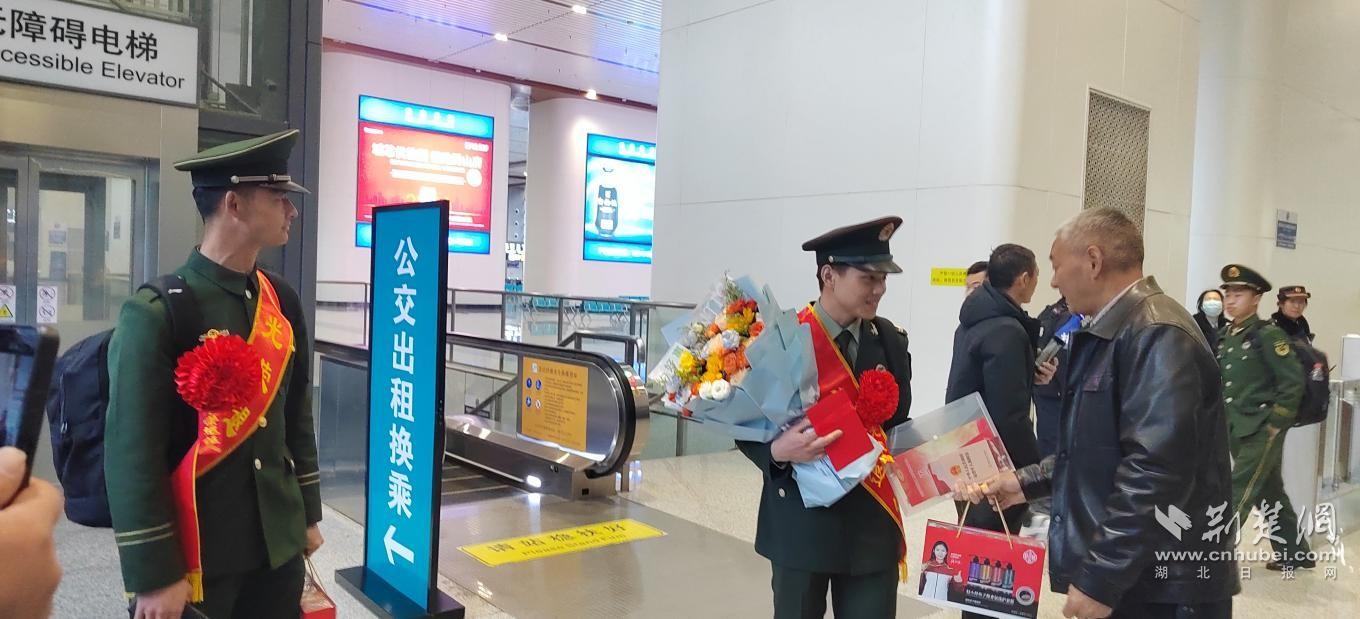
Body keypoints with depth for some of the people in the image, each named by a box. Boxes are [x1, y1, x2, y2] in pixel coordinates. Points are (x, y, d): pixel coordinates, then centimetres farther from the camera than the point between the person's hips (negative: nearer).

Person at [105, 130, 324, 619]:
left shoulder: (283, 302, 3)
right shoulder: (155, 314, -15)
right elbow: (132, 454, -16)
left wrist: (308, 515, 12)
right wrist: (154, 576, -14)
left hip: (279, 544, 6)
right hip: (195, 554, -5)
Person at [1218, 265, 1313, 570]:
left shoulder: (1268, 334, -11)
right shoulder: (1224, 336, 9)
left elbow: (1294, 383, -14)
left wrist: (1275, 425, -14)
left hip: (1262, 431, -7)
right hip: (1236, 431, 7)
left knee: (1235, 496, -8)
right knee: (1270, 496, 18)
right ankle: (1295, 554, 33)